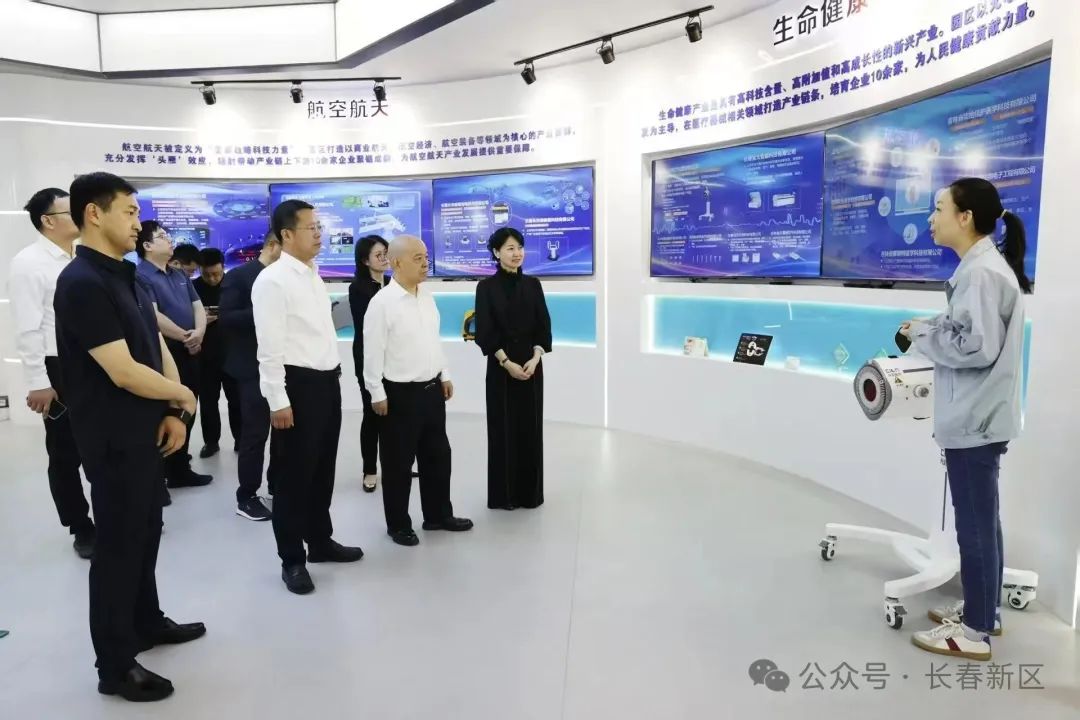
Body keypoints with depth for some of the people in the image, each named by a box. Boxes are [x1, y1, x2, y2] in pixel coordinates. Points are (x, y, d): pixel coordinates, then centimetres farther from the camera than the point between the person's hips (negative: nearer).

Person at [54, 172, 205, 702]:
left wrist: (173, 413, -4)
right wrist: (184, 397, -8)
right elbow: (124, 372, -25)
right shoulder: (82, 283, -20)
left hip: (144, 431, 9)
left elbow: (158, 348, 9)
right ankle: (115, 666, 19)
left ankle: (147, 623, 38)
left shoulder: (125, 276, 10)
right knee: (119, 542, 3)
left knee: (145, 531, 20)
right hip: (113, 437, -9)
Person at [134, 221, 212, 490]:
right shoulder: (140, 275, -11)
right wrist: (184, 336, -11)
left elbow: (198, 306, 14)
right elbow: (153, 317, -20)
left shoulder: (179, 275, 17)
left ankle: (180, 470, 26)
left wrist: (199, 332, -6)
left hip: (188, 353, 8)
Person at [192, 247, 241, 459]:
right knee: (208, 400, 9)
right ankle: (211, 441, 21)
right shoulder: (193, 287, -3)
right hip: (205, 355, 1)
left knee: (237, 398, 8)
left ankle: (240, 438, 22)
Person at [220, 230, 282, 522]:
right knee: (254, 433, -1)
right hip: (254, 368, -6)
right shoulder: (238, 276, -5)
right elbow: (226, 317, -14)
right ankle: (247, 497, 12)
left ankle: (278, 487, 27)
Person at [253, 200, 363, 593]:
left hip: (327, 380, 8)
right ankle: (292, 558, 19)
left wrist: (333, 373, 16)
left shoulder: (314, 276, 13)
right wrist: (278, 400, -20)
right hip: (298, 384, -8)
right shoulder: (272, 280, -13)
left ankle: (320, 540, 34)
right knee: (295, 472, 4)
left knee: (323, 467, 18)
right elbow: (270, 346, -17)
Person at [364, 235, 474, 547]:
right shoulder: (382, 302, -15)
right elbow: (373, 351, -14)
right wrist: (377, 394, -13)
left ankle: (438, 514, 33)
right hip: (400, 393, -7)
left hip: (432, 389, 7)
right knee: (399, 463, 7)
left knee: (437, 455, 17)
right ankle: (398, 525, 23)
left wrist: (444, 375, 16)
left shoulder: (427, 296, 6)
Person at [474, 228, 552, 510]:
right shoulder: (486, 287, -3)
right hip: (501, 367, -3)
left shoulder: (532, 285, 6)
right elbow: (485, 332, -8)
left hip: (531, 366, 3)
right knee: (503, 428, 2)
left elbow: (544, 326, 3)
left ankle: (530, 491, 21)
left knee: (530, 428, 7)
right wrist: (507, 362, -15)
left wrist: (535, 358, -11)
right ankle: (504, 493, 15)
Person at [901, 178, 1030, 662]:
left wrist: (924, 333, -11)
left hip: (975, 420, -10)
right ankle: (984, 611, 33)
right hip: (977, 416, 10)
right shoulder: (983, 267, 13)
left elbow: (978, 346, -23)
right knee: (981, 520, 19)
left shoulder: (982, 273, -18)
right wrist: (932, 330, 3)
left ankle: (974, 632, 13)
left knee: (975, 523, 0)